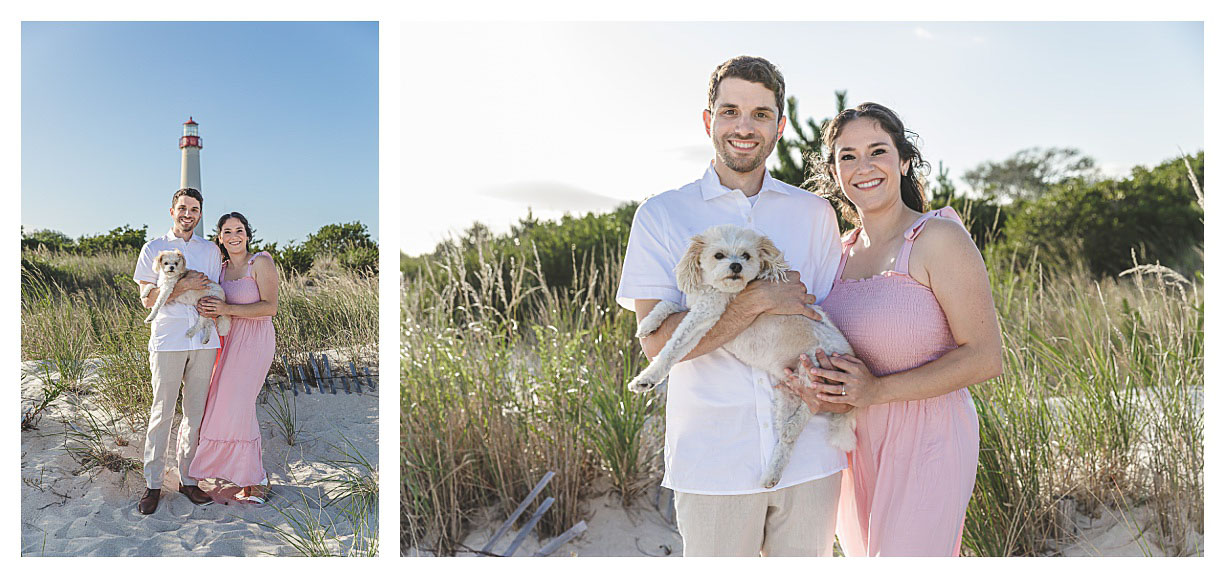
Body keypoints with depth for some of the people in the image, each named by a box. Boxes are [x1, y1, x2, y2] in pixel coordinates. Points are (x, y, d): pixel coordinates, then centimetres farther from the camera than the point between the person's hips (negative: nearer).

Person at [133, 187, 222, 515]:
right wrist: (182, 287, -13)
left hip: (203, 340, 3)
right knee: (162, 412, -1)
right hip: (168, 340, -3)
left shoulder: (211, 251, 14)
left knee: (196, 412, 6)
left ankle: (188, 479, 16)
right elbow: (147, 299, 2)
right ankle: (153, 484, 8)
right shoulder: (154, 249, 6)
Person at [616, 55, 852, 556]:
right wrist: (759, 300, -17)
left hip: (808, 455, 3)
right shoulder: (661, 215, 0)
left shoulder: (814, 213, 9)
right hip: (713, 459, -2)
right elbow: (657, 340, -9)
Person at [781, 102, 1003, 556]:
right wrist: (814, 384, -10)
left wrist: (878, 390, -21)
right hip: (856, 446, 6)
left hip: (924, 444, -6)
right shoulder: (841, 251, 6)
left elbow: (985, 356, -15)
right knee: (864, 556, 18)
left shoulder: (938, 237, -13)